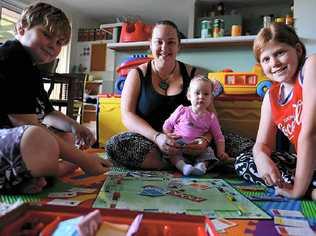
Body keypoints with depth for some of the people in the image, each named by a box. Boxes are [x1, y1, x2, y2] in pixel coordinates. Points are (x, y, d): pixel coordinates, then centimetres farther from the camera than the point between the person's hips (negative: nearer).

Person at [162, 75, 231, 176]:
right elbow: (168, 124, 12)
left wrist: (221, 152, -3)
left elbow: (218, 137, 11)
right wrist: (167, 135, -7)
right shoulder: (182, 111, 5)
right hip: (178, 143, -1)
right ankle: (183, 166, -40)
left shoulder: (211, 117, 8)